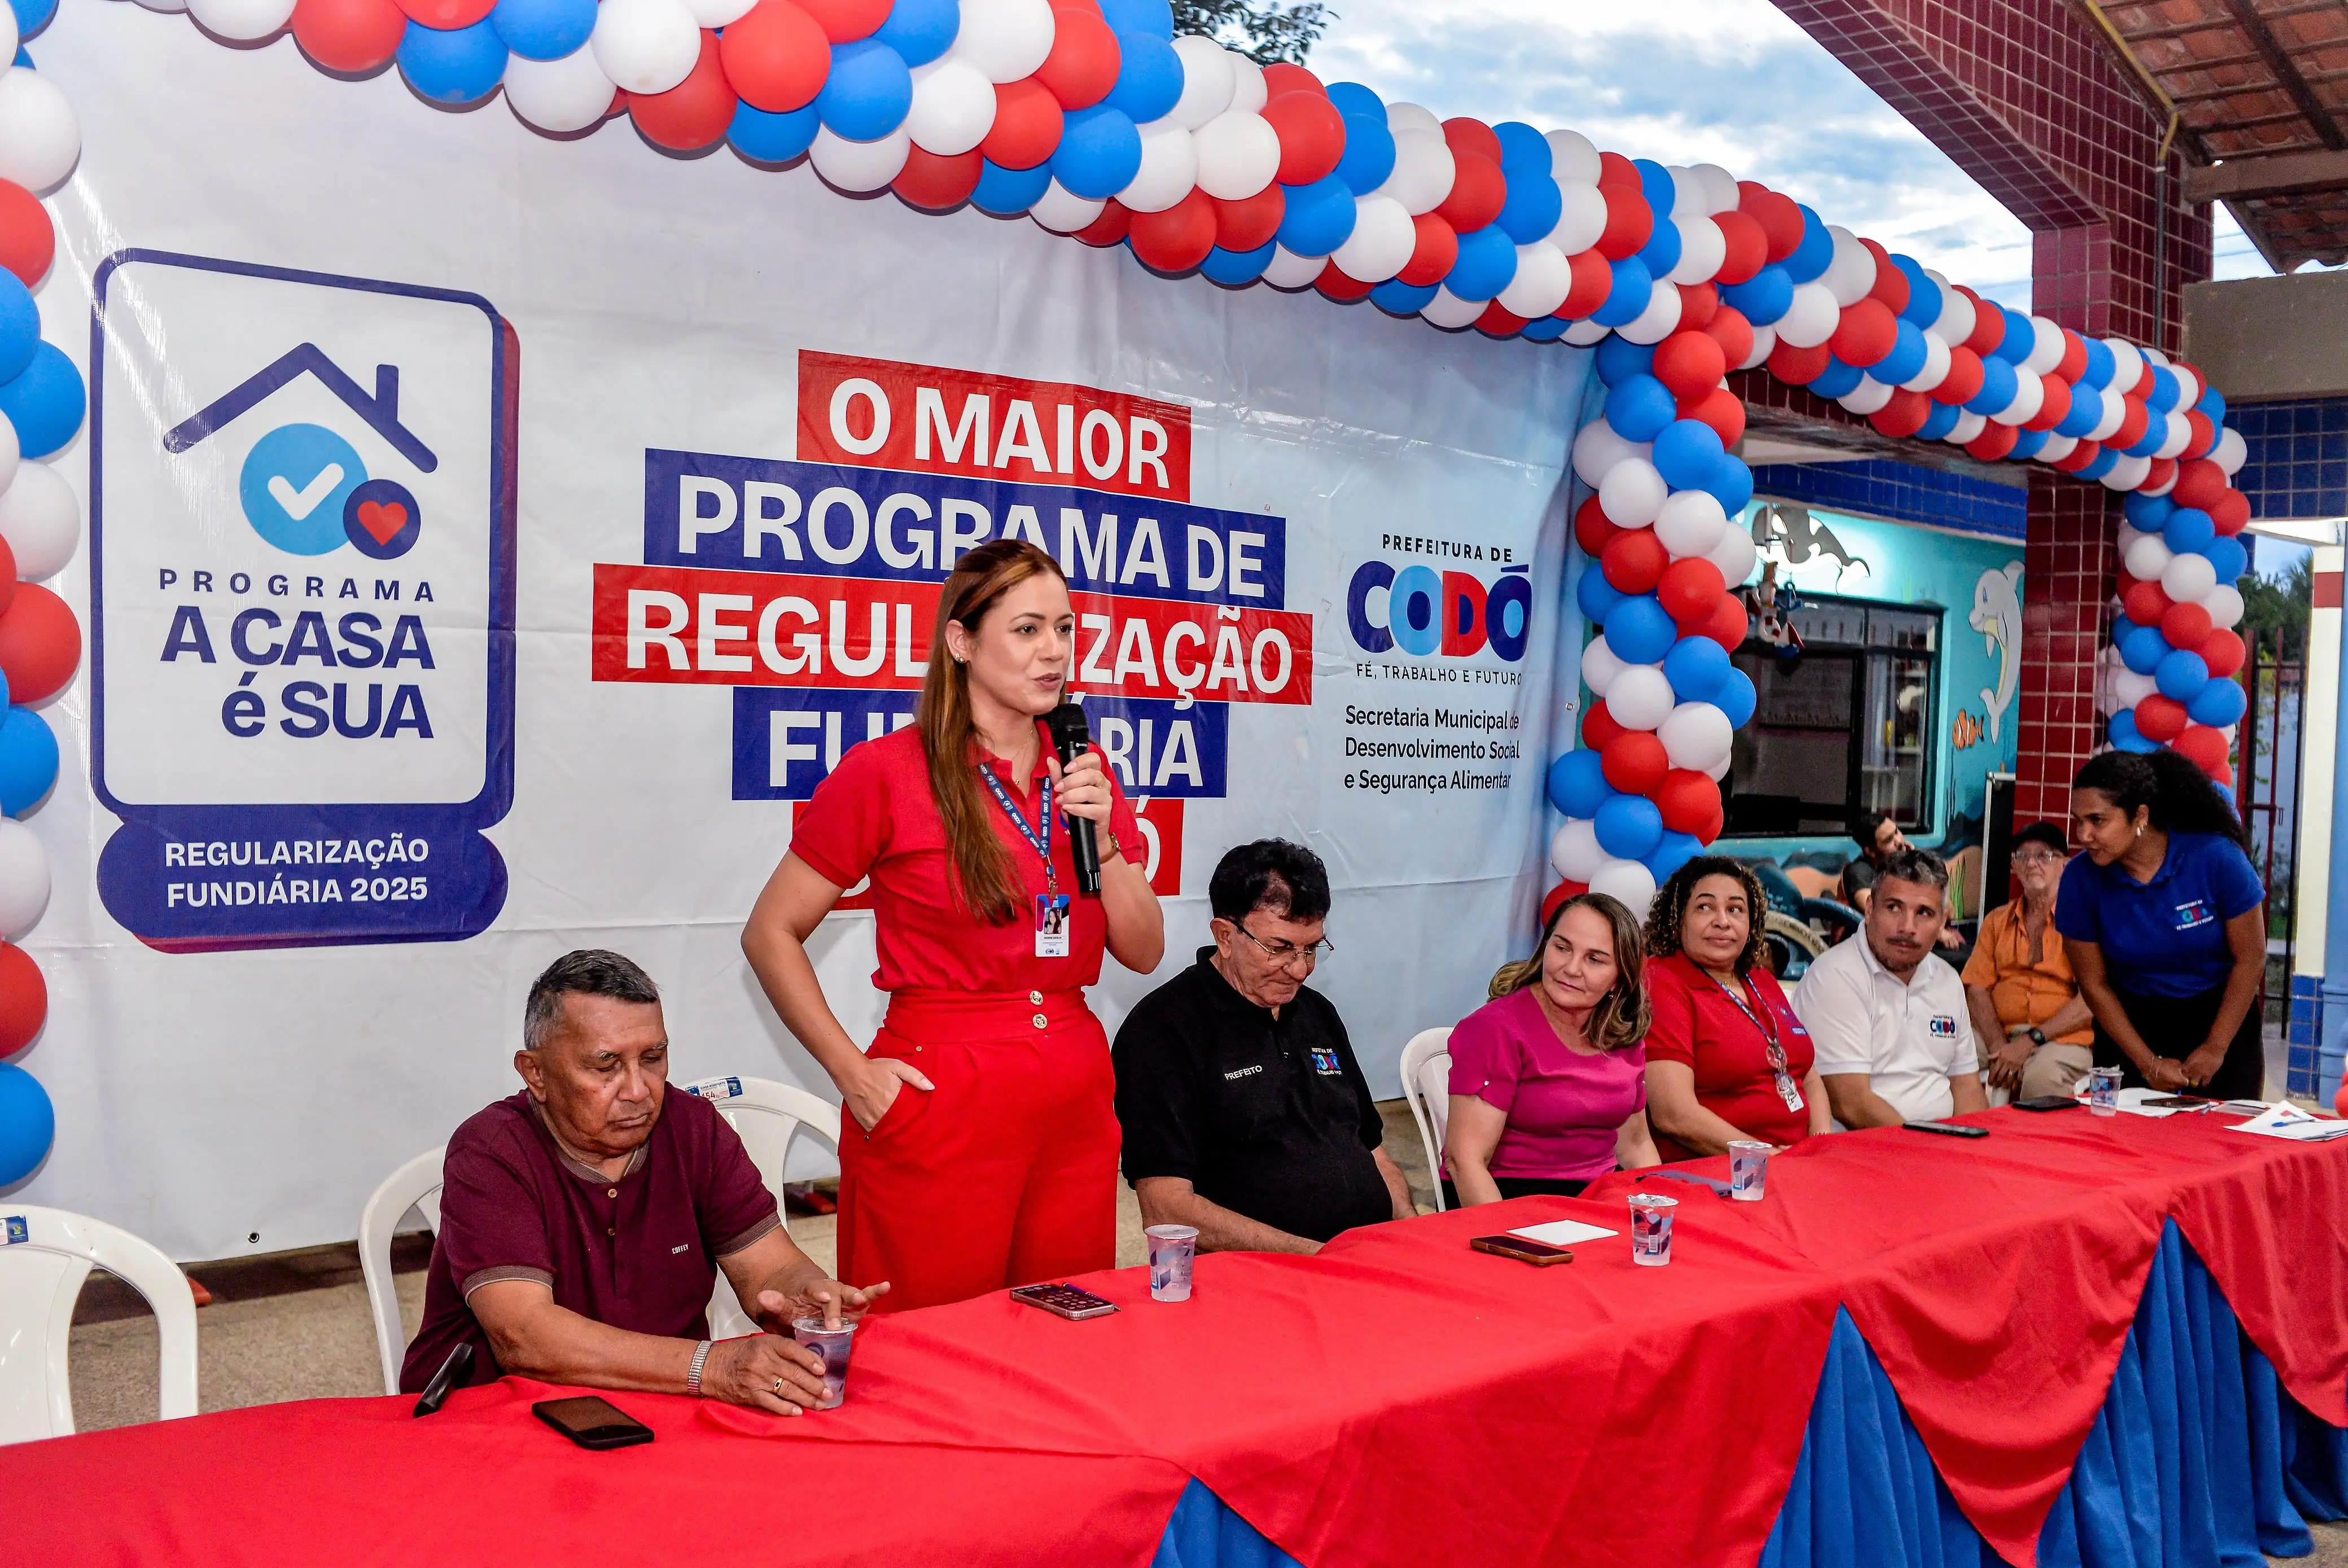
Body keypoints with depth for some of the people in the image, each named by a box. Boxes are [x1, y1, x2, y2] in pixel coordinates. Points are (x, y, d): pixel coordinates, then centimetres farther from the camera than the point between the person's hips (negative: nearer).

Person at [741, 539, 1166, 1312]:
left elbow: (1144, 953, 8)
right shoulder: (885, 772, -7)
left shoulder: (1083, 775, 8)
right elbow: (770, 934, -2)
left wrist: (1101, 838, -7)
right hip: (939, 1103, -5)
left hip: (1074, 1097, 5)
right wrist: (850, 1070, -8)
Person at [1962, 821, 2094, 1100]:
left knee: (2041, 1077, -38)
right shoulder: (1997, 920, 19)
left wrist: (2030, 1041, -14)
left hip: (2062, 1038, -4)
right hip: (1996, 1034, 4)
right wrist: (1999, 1047, -10)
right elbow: (1976, 988, 8)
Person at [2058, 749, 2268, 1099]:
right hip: (2131, 1023, 1)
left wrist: (2215, 1050, -9)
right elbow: (2094, 983, -6)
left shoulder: (2217, 857, -19)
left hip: (2223, 1019, -1)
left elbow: (2251, 958, -10)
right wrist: (2148, 1063, -8)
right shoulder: (2080, 878, -15)